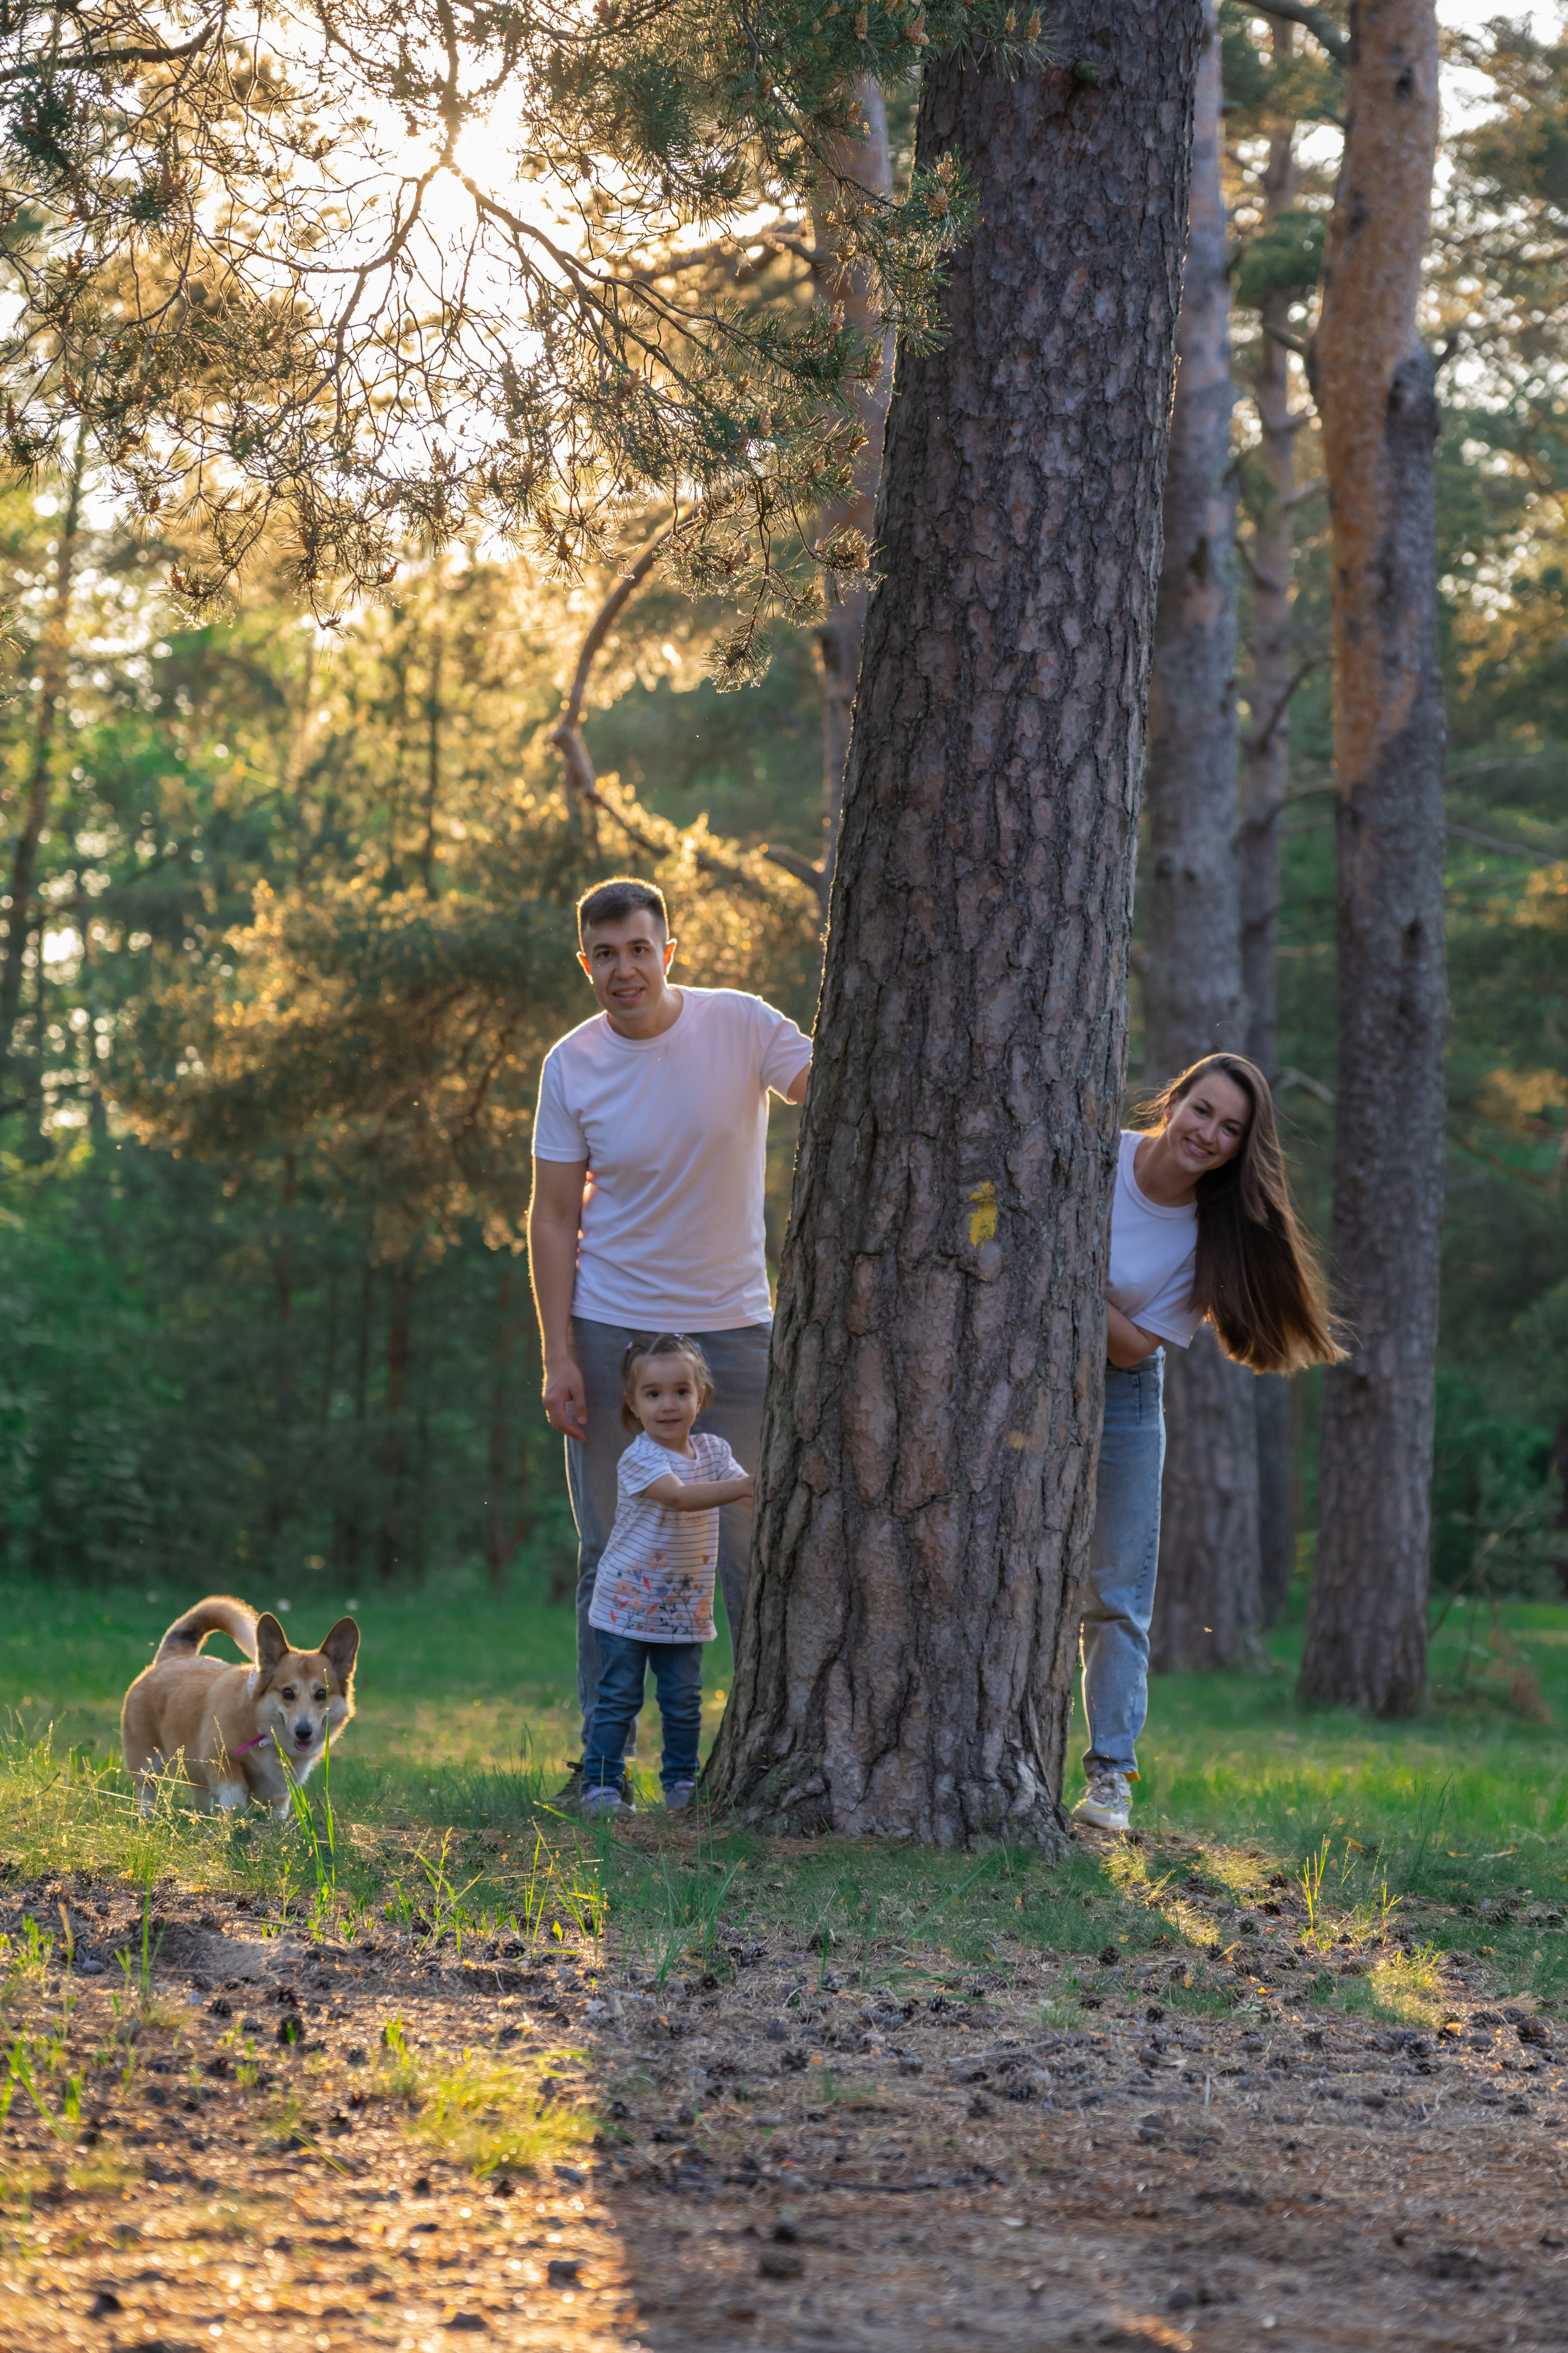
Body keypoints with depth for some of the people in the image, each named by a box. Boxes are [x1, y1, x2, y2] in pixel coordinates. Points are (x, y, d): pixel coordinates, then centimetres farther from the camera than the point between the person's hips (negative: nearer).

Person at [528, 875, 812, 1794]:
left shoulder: (742, 1025, -6)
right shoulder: (572, 1065, -3)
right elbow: (553, 1216, 0)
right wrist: (559, 1354, -5)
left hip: (733, 1327, -1)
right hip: (612, 1329, 1)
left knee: (753, 1549, 2)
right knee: (608, 1553, 5)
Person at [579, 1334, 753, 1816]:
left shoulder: (712, 1451, 3)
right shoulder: (639, 1459, -18)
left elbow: (748, 1495, -6)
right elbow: (681, 1497, -33)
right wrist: (745, 1487, -44)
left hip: (686, 1608, 5)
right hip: (628, 1603, -5)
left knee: (683, 1701, 8)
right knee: (618, 1699, -2)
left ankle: (681, 1782, 19)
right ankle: (600, 1785, 5)